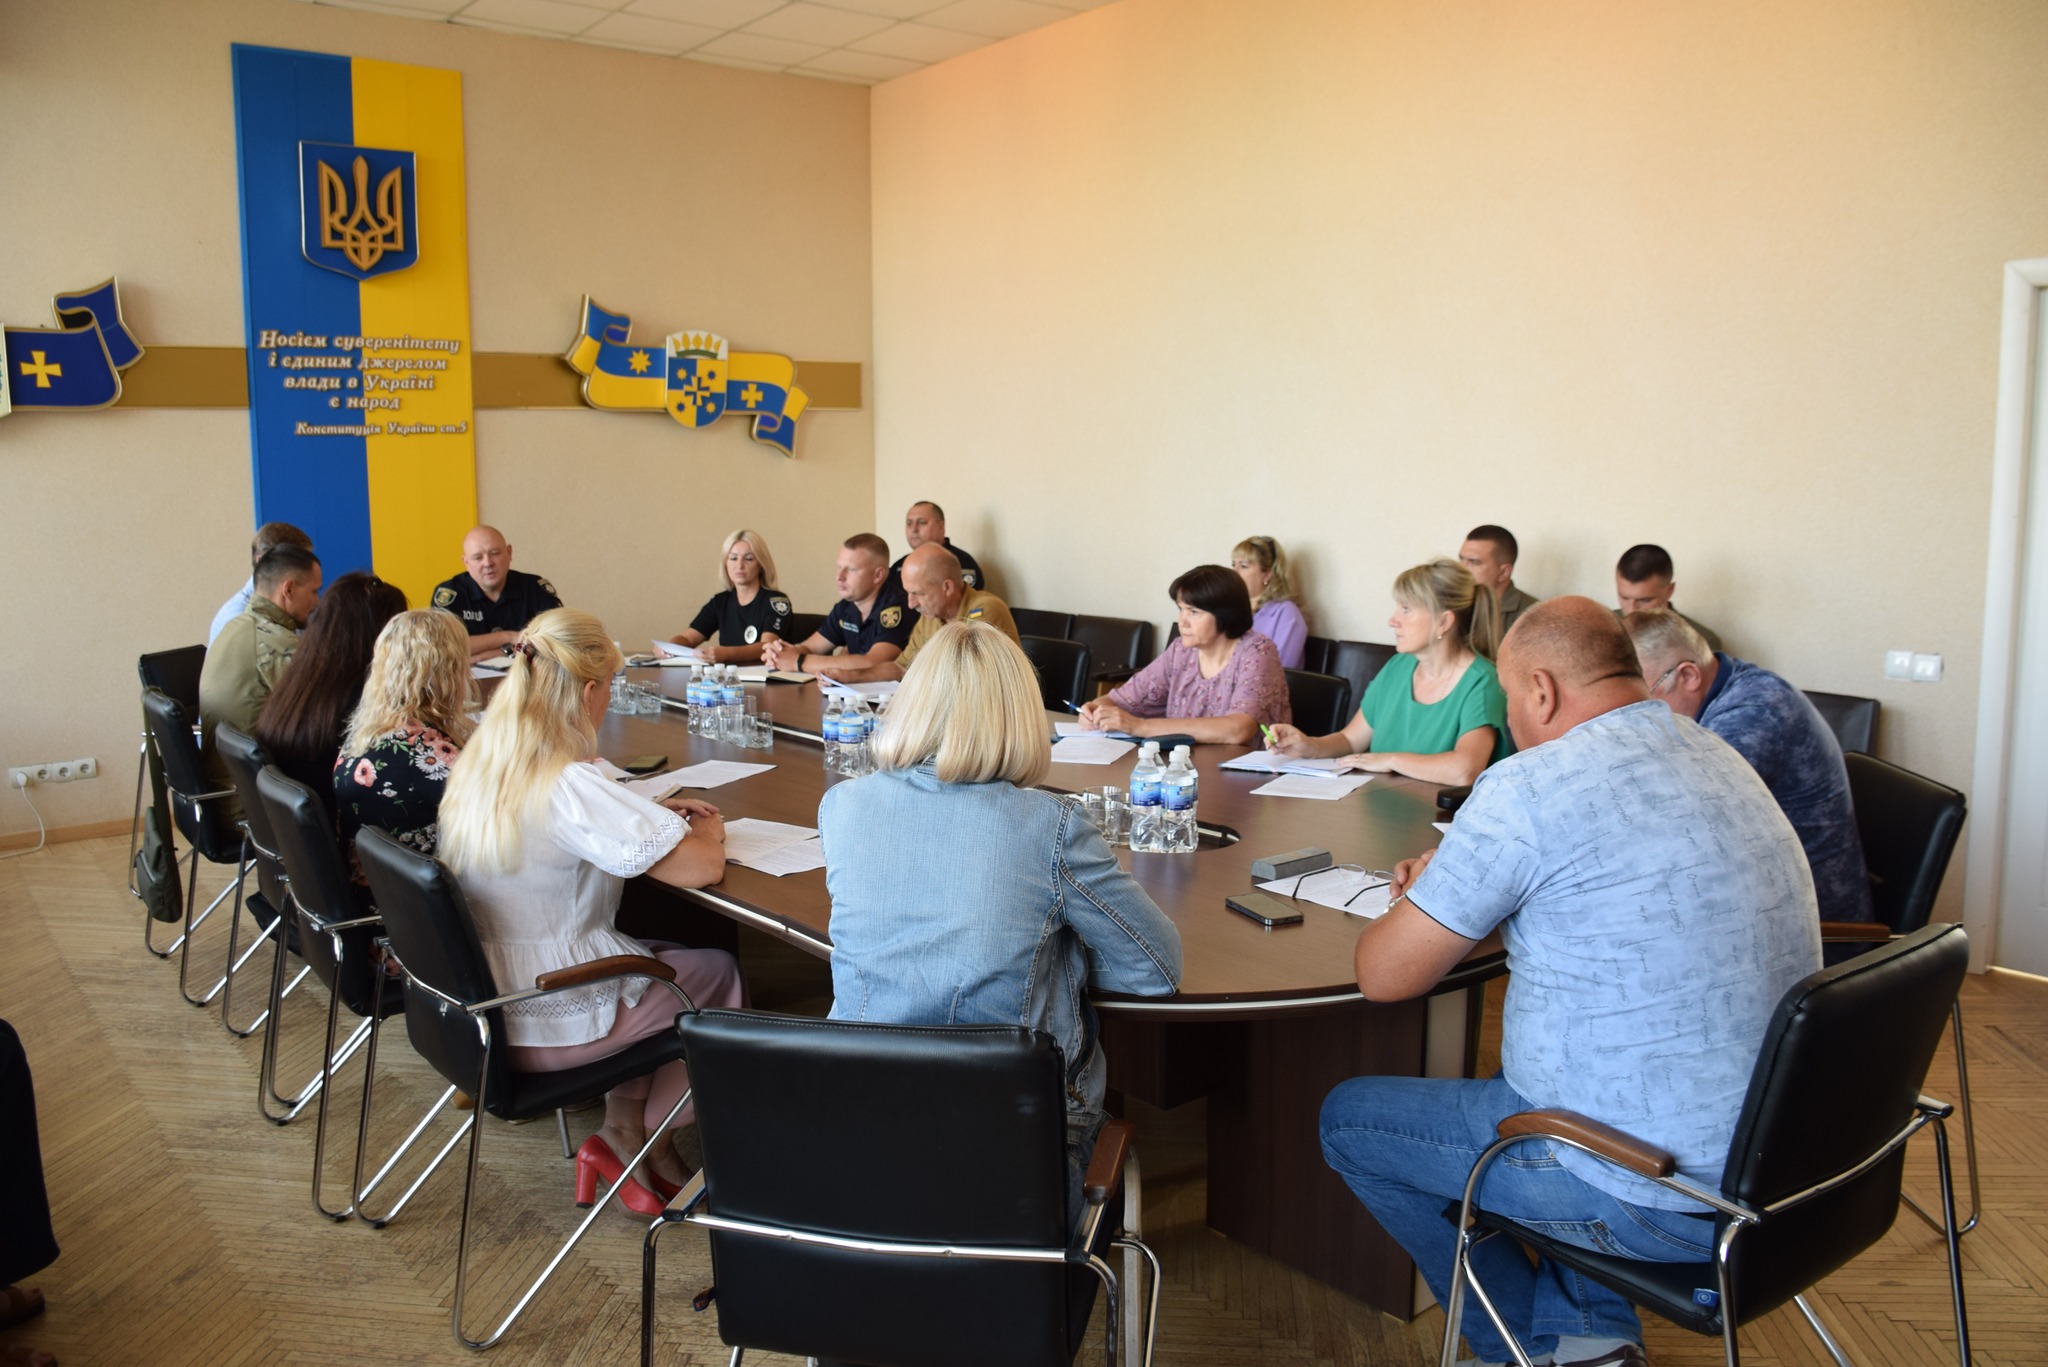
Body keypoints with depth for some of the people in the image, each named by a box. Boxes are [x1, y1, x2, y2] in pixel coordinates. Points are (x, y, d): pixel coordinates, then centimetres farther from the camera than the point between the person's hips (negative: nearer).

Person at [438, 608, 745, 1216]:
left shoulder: (475, 767, -2)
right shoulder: (570, 787, -28)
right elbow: (701, 868, -28)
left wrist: (653, 816, 8)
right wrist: (709, 833, -5)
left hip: (483, 1000, 8)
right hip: (547, 1027, -8)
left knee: (655, 956, 26)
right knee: (720, 971, 14)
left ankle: (629, 1128, 21)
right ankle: (628, 1137, 19)